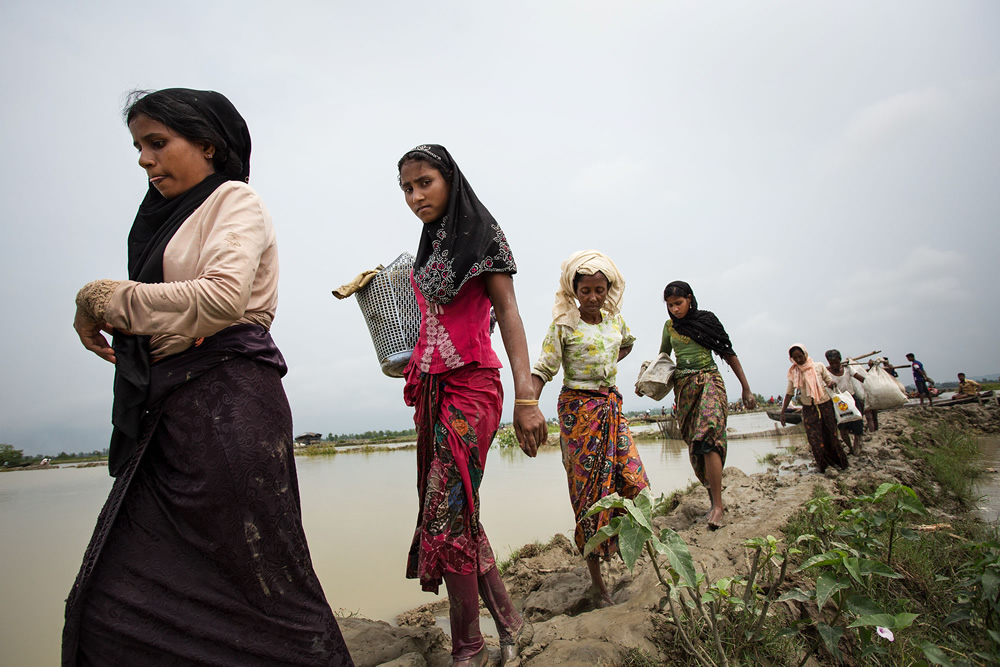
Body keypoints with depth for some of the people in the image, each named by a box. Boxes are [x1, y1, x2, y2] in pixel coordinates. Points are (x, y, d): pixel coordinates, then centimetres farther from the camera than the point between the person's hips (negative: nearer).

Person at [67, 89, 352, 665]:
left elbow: (221, 297, -17)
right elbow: (161, 319, 21)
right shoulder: (170, 218, 26)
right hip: (167, 413, 8)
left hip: (228, 405, -8)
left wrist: (103, 298, -5)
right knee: (111, 608, 8)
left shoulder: (236, 200, 2)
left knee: (261, 580, -3)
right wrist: (106, 314, 1)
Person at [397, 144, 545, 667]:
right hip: (432, 388, 8)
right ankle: (509, 624, 21)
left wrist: (525, 397, -21)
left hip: (470, 386, -7)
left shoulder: (481, 236, -2)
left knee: (446, 516, -8)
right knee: (456, 513, 7)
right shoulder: (429, 249, 19)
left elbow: (508, 312, -12)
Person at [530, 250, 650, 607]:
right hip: (579, 409, -5)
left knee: (634, 482, -4)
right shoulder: (563, 324, -8)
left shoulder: (615, 318, 7)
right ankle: (597, 580, 13)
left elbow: (627, 343, 30)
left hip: (612, 406, 5)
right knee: (589, 488, 0)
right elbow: (543, 369, -12)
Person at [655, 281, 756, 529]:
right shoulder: (669, 326, 10)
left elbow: (729, 354, 3)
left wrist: (746, 388, 2)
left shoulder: (706, 320, 0)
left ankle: (717, 503, -17)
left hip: (708, 381, -4)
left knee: (708, 438, -20)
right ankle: (713, 496, 15)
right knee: (695, 445, 2)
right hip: (683, 387, 4)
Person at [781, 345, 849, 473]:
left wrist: (832, 384, -23)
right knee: (814, 437, -4)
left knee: (831, 434, 4)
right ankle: (823, 465, 11)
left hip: (825, 404, -1)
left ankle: (840, 462, 22)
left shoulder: (818, 366, -4)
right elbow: (789, 392, 3)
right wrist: (783, 412, 1)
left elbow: (830, 380, 3)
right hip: (809, 408, 1)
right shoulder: (793, 372, -1)